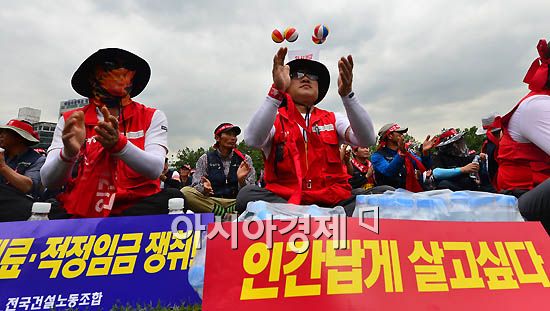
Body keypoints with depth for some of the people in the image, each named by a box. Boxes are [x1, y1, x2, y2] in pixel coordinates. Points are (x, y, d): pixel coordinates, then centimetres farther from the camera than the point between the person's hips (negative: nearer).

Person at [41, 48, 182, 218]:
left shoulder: (152, 118, 3)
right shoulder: (69, 121, 8)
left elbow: (155, 169, -11)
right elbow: (49, 181, 0)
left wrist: (118, 144, -28)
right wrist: (69, 153, -21)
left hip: (136, 209, -1)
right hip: (80, 213, 2)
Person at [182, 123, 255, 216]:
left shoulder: (245, 159, 8)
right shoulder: (205, 159, 8)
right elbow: (196, 187, 2)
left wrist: (241, 180, -20)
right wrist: (204, 189, -21)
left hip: (237, 203, 0)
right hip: (210, 202, 1)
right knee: (185, 192, -25)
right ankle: (226, 214, -24)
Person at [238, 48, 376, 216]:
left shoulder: (333, 119, 14)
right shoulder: (274, 120, 7)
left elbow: (366, 139, -5)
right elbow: (252, 140, -17)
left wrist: (347, 94, -18)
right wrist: (276, 91, -26)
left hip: (333, 202, 1)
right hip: (282, 200, 0)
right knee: (246, 194, -32)